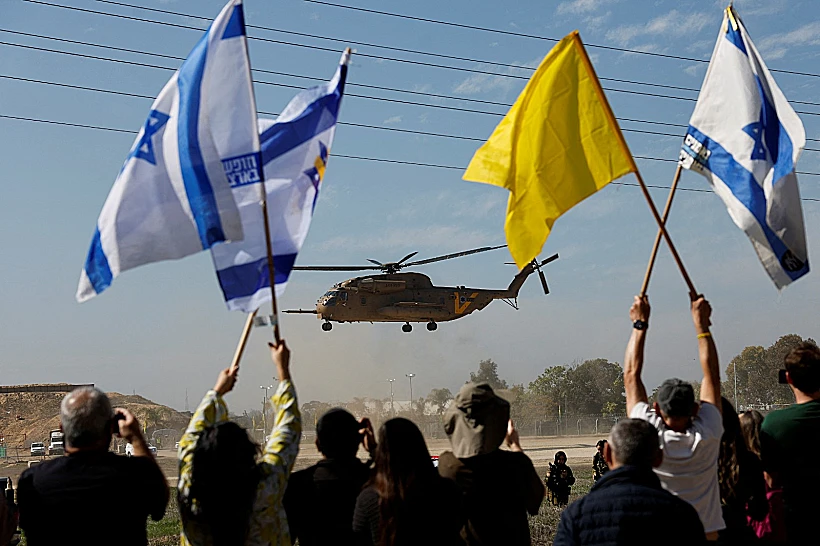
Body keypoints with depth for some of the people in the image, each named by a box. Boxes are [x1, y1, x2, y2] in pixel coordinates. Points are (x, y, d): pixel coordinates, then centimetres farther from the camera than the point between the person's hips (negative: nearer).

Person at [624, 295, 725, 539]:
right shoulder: (707, 435, -14)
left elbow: (631, 374, -6)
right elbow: (712, 375, -2)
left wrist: (640, 324, 1)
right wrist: (701, 324, 4)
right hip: (705, 534, 2)